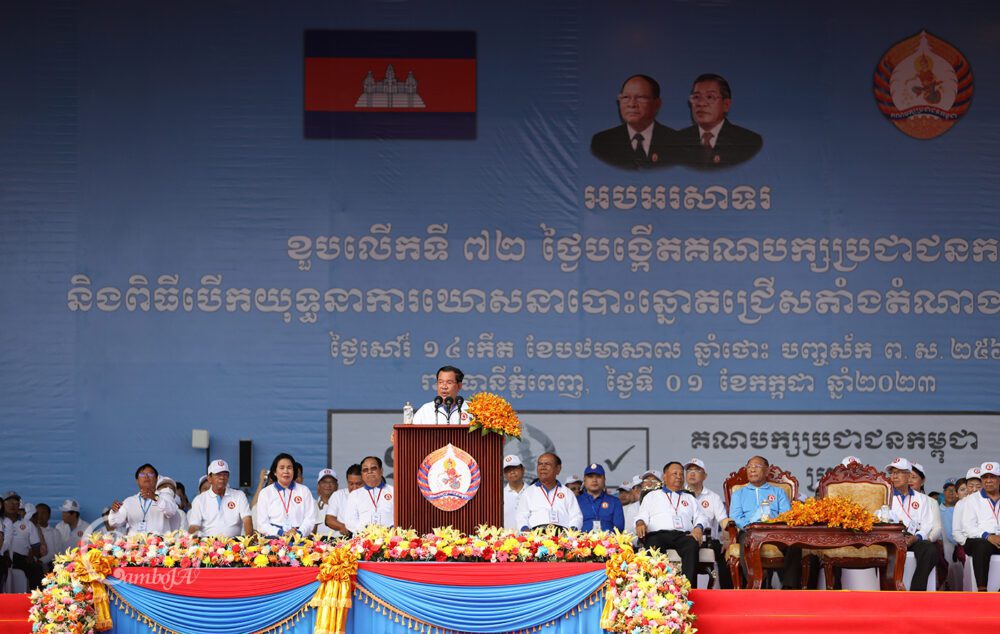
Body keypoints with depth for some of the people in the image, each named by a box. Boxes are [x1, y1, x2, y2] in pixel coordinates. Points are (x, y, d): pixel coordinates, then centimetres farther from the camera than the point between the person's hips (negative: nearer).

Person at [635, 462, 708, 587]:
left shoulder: (690, 498, 35)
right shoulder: (652, 496, 30)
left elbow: (700, 517, 23)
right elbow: (642, 515, 18)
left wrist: (698, 528, -1)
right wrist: (640, 523, -7)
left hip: (683, 535, 1)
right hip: (658, 534, -1)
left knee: (692, 545, -37)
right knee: (654, 547, -39)